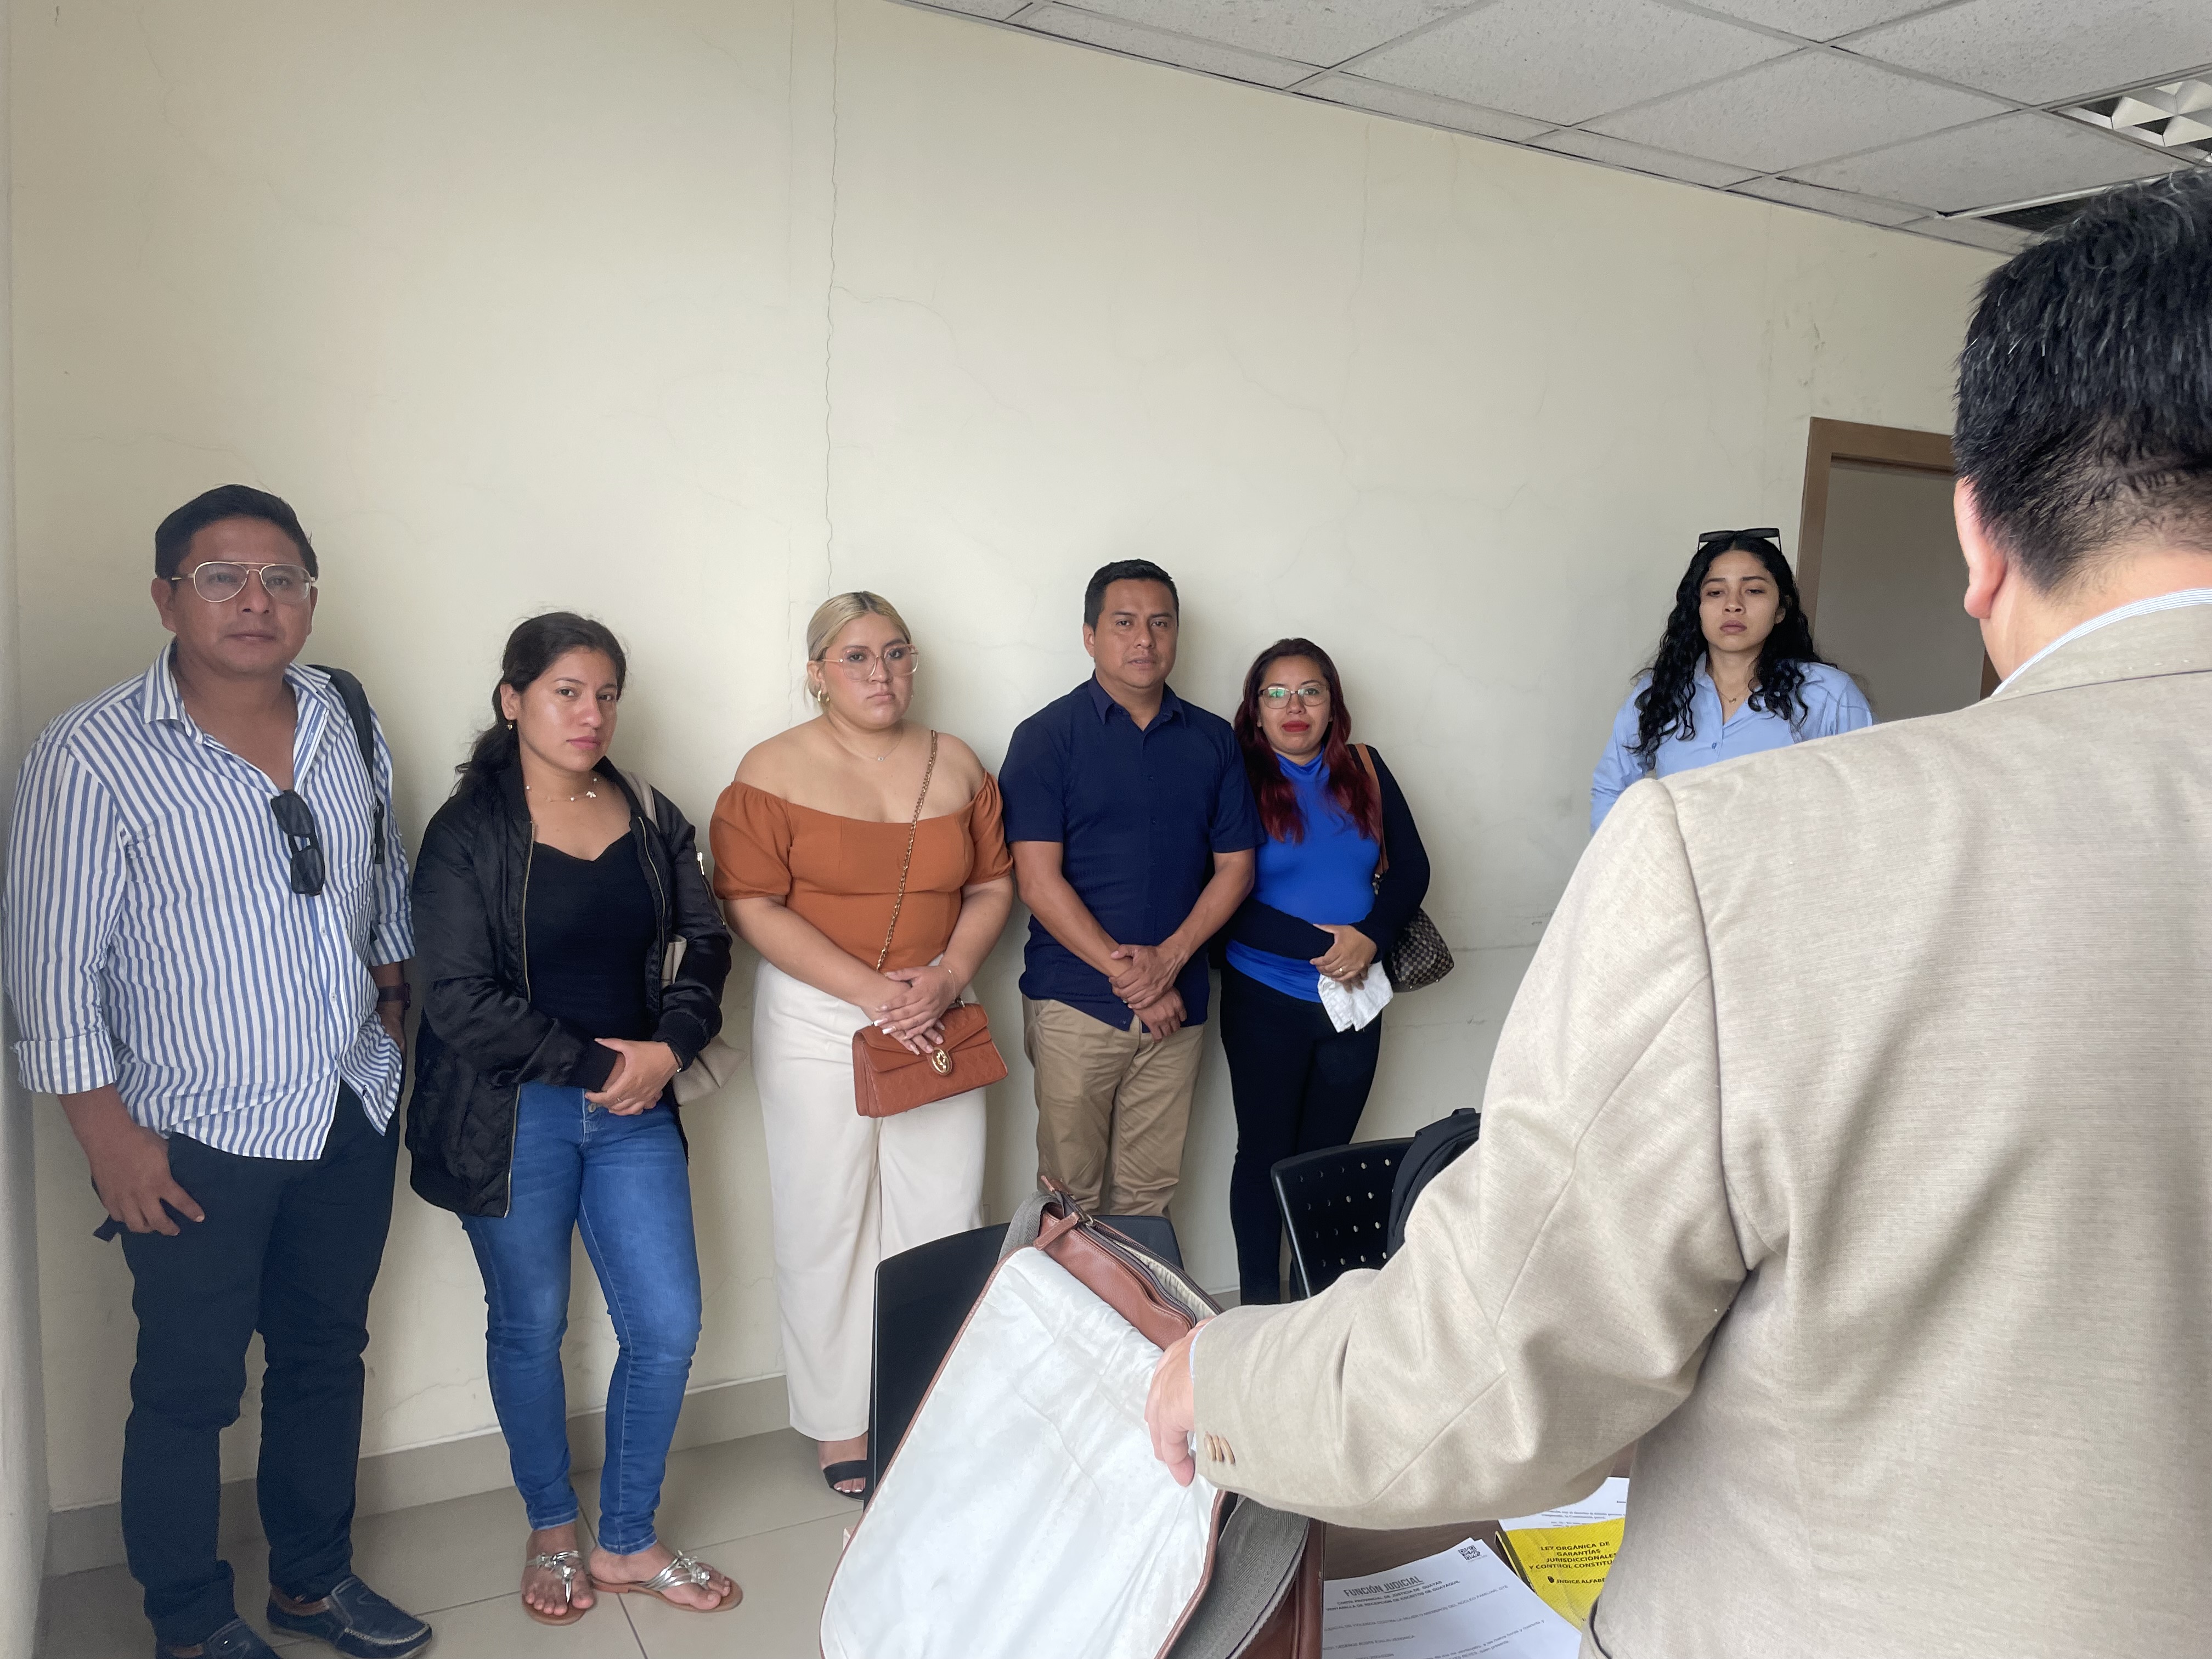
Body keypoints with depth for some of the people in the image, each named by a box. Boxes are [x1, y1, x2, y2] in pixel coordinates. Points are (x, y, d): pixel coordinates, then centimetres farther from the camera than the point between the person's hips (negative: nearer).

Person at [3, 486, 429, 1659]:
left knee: (326, 1355, 19)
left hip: (352, 1112, 5)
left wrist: (395, 1007, 12)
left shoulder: (350, 721, 2)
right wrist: (110, 1135, -11)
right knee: (190, 1389, 10)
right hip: (197, 1140, -5)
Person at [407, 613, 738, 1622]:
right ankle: (551, 1531, 37)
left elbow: (704, 941, 8)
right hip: (513, 1118, -4)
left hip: (635, 1107, 4)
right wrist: (596, 1065, -14)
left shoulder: (651, 819, 4)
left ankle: (628, 1542, 26)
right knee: (530, 1328, 13)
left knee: (668, 1327, 4)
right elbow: (459, 1000, -16)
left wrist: (670, 1046, -9)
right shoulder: (466, 836, -10)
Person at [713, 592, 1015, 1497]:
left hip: (933, 1019, 4)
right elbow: (753, 906, -12)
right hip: (817, 1023, -3)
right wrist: (872, 991, -17)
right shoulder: (775, 772, -6)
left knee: (947, 1219, 6)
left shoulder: (956, 764, 7)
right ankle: (842, 1426, 23)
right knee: (828, 1225, 6)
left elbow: (993, 884, 9)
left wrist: (948, 975, -9)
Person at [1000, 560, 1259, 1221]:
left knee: (1149, 1194, 11)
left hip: (1175, 1003, 3)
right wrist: (1125, 973, -13)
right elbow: (1039, 880, -9)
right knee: (1071, 1196, 5)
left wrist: (1169, 957, -9)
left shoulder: (1213, 740, 9)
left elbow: (1235, 867, 7)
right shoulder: (1047, 737, -2)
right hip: (1075, 1002, -3)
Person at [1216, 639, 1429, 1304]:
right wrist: (1323, 944, -21)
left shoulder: (1365, 770, 4)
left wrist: (1370, 938, -15)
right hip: (1264, 1000, -3)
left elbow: (1411, 867, 2)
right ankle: (1258, 1306, 21)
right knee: (1266, 1154, 9)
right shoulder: (1238, 778, -8)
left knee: (1328, 1154, 13)